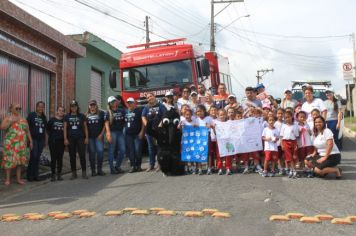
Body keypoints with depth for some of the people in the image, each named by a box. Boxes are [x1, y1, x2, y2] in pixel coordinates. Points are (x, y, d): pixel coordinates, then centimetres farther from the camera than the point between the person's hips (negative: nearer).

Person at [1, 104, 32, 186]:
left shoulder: (23, 119, 14)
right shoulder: (7, 118, 2)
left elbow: (28, 131, 16)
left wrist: (30, 141, 11)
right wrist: (11, 121, -21)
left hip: (21, 144, 4)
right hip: (10, 144, -4)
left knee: (20, 160, 6)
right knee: (9, 160, -5)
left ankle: (18, 178, 14)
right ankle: (7, 179, 6)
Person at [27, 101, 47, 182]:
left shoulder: (44, 117, 14)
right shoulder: (31, 115, -1)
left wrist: (45, 140, 15)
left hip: (41, 139, 5)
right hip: (33, 138, -5)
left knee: (37, 158, 7)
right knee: (33, 156, -11)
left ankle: (35, 175, 14)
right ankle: (29, 174, 1)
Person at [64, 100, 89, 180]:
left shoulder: (82, 116, 6)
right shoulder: (67, 116, 8)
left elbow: (85, 127, 8)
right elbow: (65, 128, 6)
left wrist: (86, 137, 2)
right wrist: (65, 139, -1)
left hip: (80, 138, -1)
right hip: (71, 139, 1)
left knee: (82, 155, -5)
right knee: (72, 156, 4)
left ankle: (84, 173, 2)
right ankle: (74, 173, 12)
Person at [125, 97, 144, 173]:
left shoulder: (138, 111, 0)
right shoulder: (126, 112, 14)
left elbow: (143, 121, -4)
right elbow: (124, 122, 21)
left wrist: (142, 131, -11)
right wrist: (124, 131, 11)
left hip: (137, 134, -4)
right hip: (128, 134, 5)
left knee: (138, 150, -7)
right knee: (131, 150, 3)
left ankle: (138, 165, 5)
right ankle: (133, 166, 7)